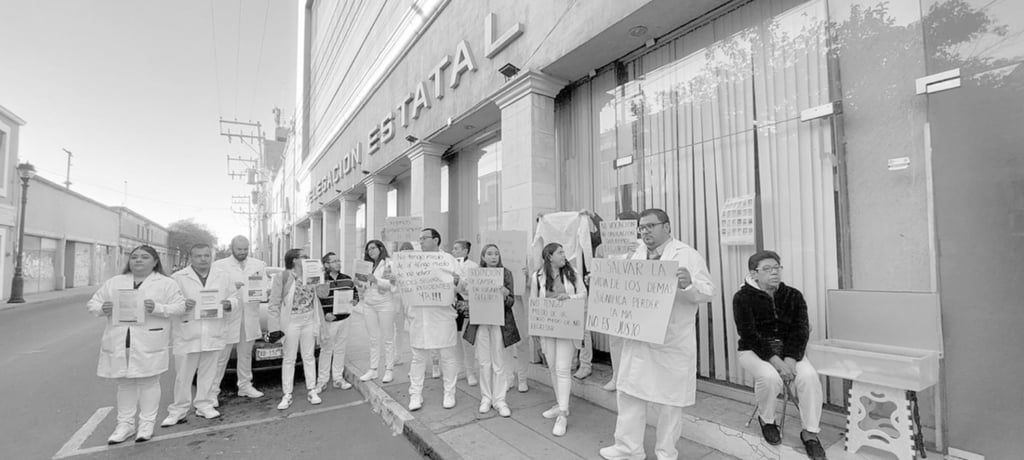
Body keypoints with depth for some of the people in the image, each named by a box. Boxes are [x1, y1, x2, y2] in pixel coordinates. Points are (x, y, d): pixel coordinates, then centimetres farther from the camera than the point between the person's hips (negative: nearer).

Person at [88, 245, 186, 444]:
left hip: (149, 343, -4)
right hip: (119, 342, 4)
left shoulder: (166, 283, 0)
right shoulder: (114, 283, 13)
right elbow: (93, 303, 14)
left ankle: (147, 423, 16)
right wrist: (102, 308, -8)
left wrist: (157, 308, -21)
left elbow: (179, 306, -5)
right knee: (124, 383, 12)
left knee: (148, 382, 4)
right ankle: (125, 424, 25)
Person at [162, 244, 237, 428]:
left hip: (213, 335, 3)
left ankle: (204, 405, 24)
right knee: (183, 375, 4)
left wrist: (228, 303, -5)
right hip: (187, 335, -3)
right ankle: (178, 410, 18)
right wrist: (182, 305, -20)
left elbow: (234, 296, 16)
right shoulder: (178, 278, -1)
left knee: (208, 374, 11)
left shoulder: (222, 278, 9)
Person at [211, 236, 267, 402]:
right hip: (227, 316, -3)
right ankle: (213, 391, 10)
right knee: (221, 356, 0)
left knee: (246, 355, 13)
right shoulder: (219, 265, 2)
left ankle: (245, 386, 23)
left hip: (250, 316, 3)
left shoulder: (259, 265, 11)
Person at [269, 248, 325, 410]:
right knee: (289, 359, 6)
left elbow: (321, 294, 13)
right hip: (291, 322, -4)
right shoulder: (282, 277, -7)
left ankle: (311, 390, 20)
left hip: (309, 321, 4)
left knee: (309, 356, 11)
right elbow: (274, 303, -6)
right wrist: (277, 324, -9)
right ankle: (287, 395, 17)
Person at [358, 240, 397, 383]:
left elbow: (393, 284, -14)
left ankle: (389, 370, 9)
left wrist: (376, 280, -23)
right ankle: (373, 369, 19)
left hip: (384, 304, -5)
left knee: (388, 338, 2)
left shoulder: (389, 263, -4)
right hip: (368, 304, 6)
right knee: (373, 339, 11)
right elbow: (364, 285, 20)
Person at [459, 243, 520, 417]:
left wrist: (505, 296, -26)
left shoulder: (506, 273, -3)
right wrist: (464, 290, -12)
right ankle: (486, 398, 26)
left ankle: (499, 400, 20)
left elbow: (511, 302, -4)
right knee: (484, 362, 11)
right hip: (480, 322, 2)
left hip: (499, 322, -2)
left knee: (498, 363, 6)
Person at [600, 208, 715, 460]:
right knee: (629, 391, 10)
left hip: (672, 341, -5)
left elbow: (708, 291, -12)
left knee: (670, 398, 9)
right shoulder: (636, 255, 10)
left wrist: (689, 284, -31)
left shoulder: (687, 255, -7)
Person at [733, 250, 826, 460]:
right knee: (770, 377, -31)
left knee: (809, 375, -25)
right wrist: (775, 361, -25)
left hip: (788, 350, 4)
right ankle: (766, 420, 0)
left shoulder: (793, 296, 5)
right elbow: (749, 334, -15)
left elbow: (801, 330, -4)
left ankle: (810, 433, -8)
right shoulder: (743, 298, -7)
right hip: (754, 351, -3)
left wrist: (790, 360, -20)